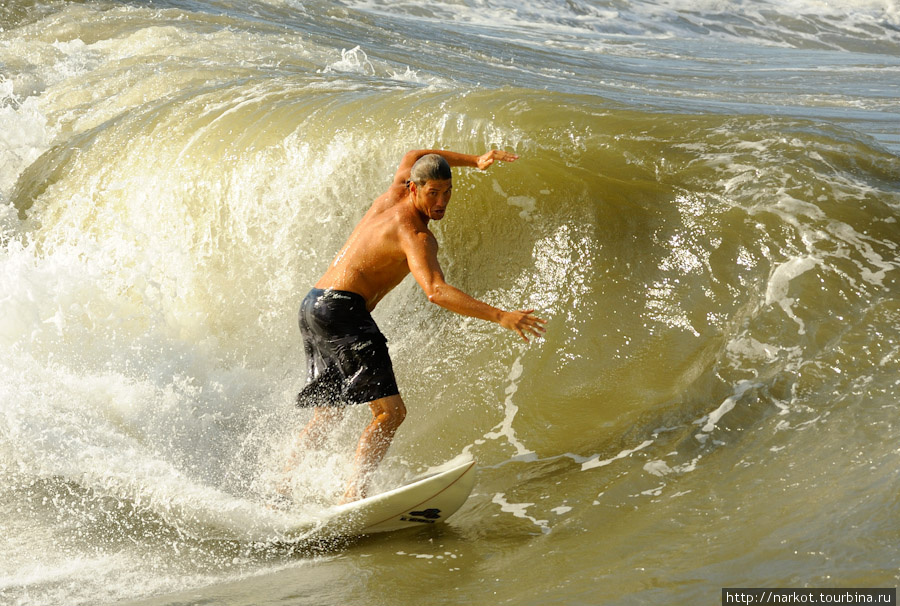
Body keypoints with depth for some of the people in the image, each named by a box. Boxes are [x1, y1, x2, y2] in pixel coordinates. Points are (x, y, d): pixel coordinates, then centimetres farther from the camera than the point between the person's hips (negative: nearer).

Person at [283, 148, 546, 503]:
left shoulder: (395, 193, 11)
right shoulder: (416, 235, -14)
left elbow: (412, 157, 35)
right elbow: (435, 291, -30)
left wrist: (475, 162, 36)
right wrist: (500, 316, -34)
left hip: (314, 306, 10)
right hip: (342, 310, -10)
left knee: (327, 416, 20)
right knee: (391, 412, -16)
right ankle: (353, 496, -28)